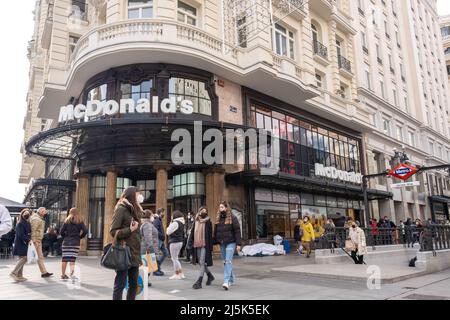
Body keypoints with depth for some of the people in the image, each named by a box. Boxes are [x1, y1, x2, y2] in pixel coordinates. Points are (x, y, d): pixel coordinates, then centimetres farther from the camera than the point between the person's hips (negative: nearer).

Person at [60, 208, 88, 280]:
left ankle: (63, 275, 17)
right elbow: (85, 231, -7)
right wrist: (80, 237, 9)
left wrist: (65, 238, 16)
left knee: (65, 259, 7)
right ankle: (72, 274, -16)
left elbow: (61, 232, 2)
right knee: (72, 259, -2)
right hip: (75, 242, -2)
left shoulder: (67, 221, 6)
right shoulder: (80, 221, 2)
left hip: (66, 242, 2)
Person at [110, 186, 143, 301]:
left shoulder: (135, 210, 16)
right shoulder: (121, 209, -7)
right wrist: (129, 230, -23)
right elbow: (113, 231, -11)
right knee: (120, 284, -3)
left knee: (134, 284, 11)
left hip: (134, 254, 8)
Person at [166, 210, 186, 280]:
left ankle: (177, 275, 8)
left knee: (174, 259, 1)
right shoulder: (181, 223, 11)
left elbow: (168, 232, -17)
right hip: (180, 241, 10)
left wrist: (170, 224, -4)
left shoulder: (175, 223, -18)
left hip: (175, 242, -10)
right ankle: (181, 273, 21)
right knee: (176, 258, 19)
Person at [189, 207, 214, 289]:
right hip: (197, 245, 5)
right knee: (200, 263, 14)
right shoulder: (195, 221, 10)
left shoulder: (208, 222, -2)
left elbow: (210, 235, -5)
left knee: (202, 263, -9)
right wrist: (190, 242, -2)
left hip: (205, 245, -5)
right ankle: (210, 276, 35)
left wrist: (210, 247, -9)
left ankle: (199, 282, -6)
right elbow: (192, 232, 10)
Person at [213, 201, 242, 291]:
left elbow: (237, 231, -9)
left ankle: (226, 281, -16)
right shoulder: (218, 219, 11)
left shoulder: (232, 218, -6)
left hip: (230, 243, -6)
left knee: (228, 261, -13)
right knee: (225, 262, 12)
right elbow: (215, 232, 15)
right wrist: (213, 243, 9)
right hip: (222, 244, 6)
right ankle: (231, 279, 26)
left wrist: (238, 244, -14)